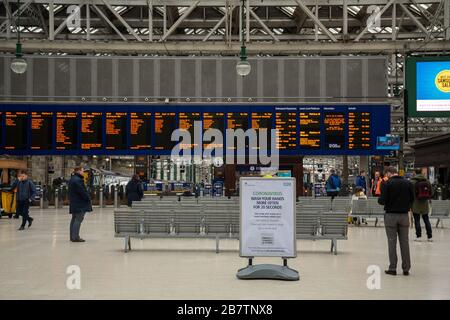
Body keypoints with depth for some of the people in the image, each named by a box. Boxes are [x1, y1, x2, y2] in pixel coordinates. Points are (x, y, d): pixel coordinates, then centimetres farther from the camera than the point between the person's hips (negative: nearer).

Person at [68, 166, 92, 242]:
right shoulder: (78, 180, -18)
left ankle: (72, 236, 19)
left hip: (74, 203, 11)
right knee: (78, 219, -9)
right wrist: (88, 198, -8)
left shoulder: (72, 179, 16)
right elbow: (82, 191, -20)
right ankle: (75, 237, -10)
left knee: (74, 219, 14)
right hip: (80, 204, -11)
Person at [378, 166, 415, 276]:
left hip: (391, 215, -3)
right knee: (404, 242, 9)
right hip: (404, 215, 3)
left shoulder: (387, 184, -9)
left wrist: (379, 200, 8)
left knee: (392, 242, 4)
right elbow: (412, 199, 4)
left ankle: (392, 268, 4)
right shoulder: (408, 183, 2)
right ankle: (406, 269, 11)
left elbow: (382, 200, -13)